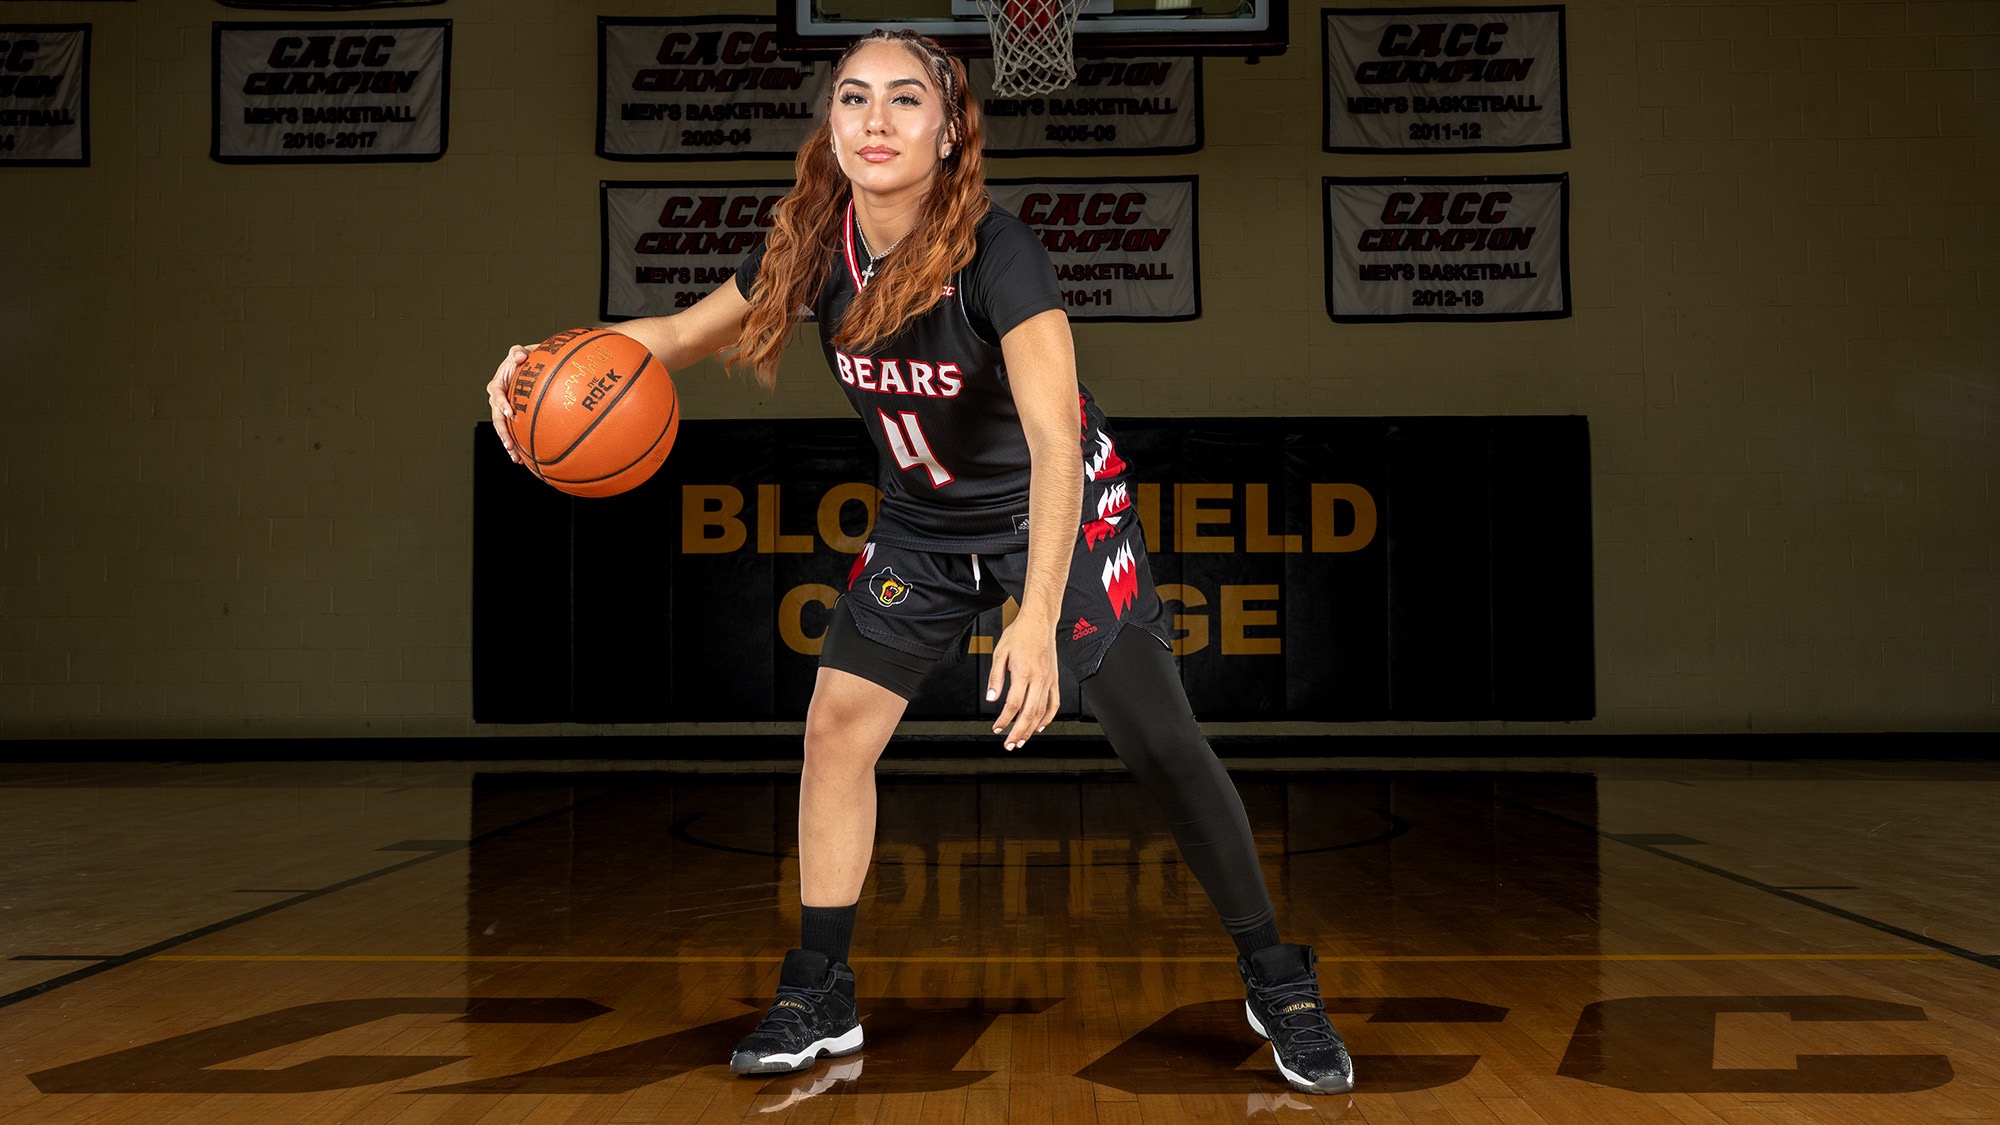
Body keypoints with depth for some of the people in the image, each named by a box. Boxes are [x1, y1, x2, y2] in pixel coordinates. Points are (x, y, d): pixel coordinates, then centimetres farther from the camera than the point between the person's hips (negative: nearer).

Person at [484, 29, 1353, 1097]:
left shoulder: (996, 252, -30)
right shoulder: (813, 246, -13)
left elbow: (1056, 438, -39)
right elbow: (685, 332, 1)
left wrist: (1039, 617, -50)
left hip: (1056, 510, -5)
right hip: (923, 519, 5)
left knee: (1160, 746, -8)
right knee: (836, 721, -2)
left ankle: (1276, 982, 12)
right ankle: (819, 997, 14)